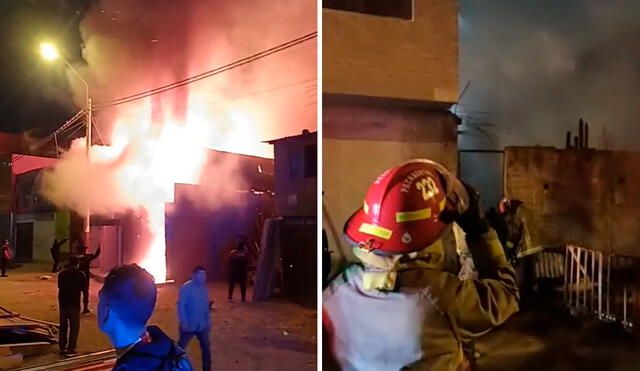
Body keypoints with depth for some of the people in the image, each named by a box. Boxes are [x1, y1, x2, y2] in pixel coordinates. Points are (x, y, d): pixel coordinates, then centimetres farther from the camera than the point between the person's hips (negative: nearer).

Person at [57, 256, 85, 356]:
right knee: (74, 327, 3)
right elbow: (83, 287, -2)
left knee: (63, 326, 15)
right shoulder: (80, 274, -10)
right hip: (74, 303, -4)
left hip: (63, 303, 4)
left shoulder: (62, 274, 1)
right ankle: (70, 349, -3)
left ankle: (62, 348, 20)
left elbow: (59, 286, 11)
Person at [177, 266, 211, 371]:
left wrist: (208, 321, 12)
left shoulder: (204, 288, 3)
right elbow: (181, 305, -20)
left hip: (202, 325, 6)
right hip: (188, 325, -6)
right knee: (181, 347, 10)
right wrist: (184, 322, -24)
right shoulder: (186, 287, -18)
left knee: (206, 347, 9)